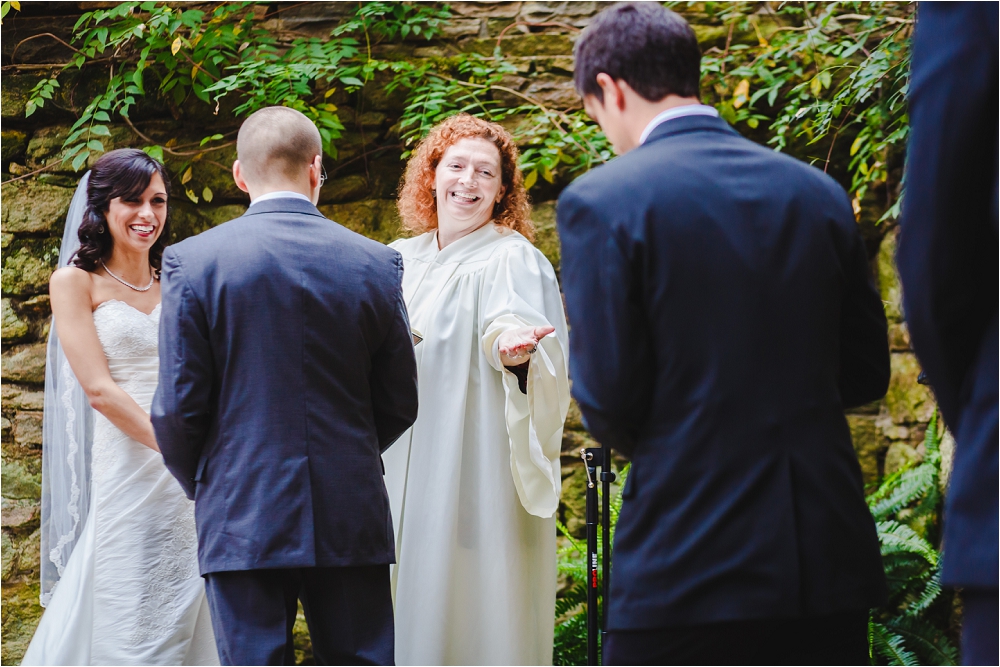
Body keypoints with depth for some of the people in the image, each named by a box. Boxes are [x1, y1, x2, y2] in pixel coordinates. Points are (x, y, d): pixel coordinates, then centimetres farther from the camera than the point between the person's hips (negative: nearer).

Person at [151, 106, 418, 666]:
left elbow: (177, 409, -5)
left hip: (242, 519, -2)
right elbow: (400, 404, 7)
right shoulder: (377, 264, 1)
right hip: (354, 516, 2)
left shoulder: (193, 261, -6)